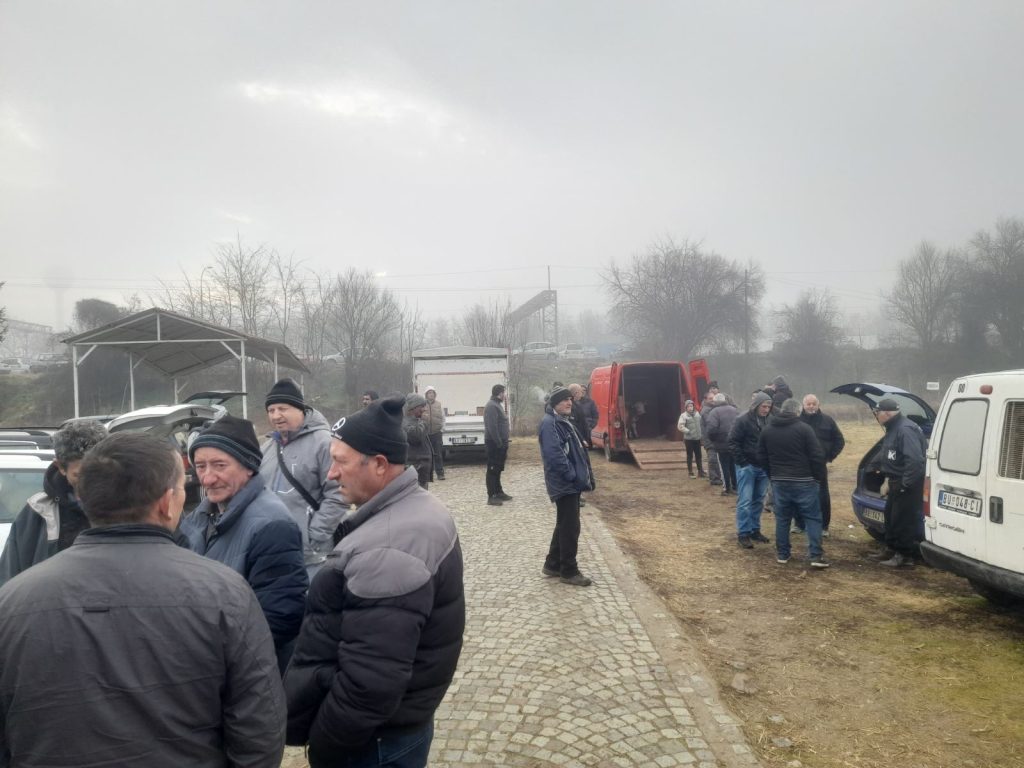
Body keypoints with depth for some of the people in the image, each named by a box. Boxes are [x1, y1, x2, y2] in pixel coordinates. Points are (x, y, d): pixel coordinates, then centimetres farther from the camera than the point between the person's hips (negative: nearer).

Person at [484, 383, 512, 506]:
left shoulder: (497, 405, 16)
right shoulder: (491, 406, -17)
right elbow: (492, 427, -24)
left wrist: (504, 444, 18)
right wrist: (499, 444, -23)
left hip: (500, 443, 10)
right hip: (494, 444, -10)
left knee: (498, 469, 16)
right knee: (492, 470, -6)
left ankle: (499, 492, 25)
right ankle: (491, 496, -3)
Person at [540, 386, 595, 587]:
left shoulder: (563, 422, 16)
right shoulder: (549, 423, -16)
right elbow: (554, 455, -25)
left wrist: (585, 476, 13)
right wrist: (573, 476, -23)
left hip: (571, 483, 10)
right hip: (564, 484, -10)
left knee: (564, 525, 17)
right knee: (570, 527, -4)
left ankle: (553, 564, 27)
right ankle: (568, 571, 5)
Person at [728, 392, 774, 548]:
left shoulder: (768, 421, 6)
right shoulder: (742, 420, -12)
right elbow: (733, 443, -13)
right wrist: (743, 463, -16)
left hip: (763, 467, 6)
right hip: (747, 467, -6)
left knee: (758, 501, 12)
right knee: (745, 501, -3)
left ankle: (755, 530, 23)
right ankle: (743, 534, 2)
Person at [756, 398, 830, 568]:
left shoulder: (767, 430, 7)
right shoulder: (804, 428, -9)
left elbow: (761, 457, 11)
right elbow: (817, 456, -10)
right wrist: (818, 476, 2)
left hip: (779, 481, 4)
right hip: (803, 481, -4)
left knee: (782, 518, 12)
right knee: (812, 518, 2)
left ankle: (782, 554, 16)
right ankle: (815, 556, -3)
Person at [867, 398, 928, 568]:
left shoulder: (906, 429, -23)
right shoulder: (893, 429, 12)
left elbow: (915, 460, -30)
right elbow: (885, 452, 28)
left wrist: (905, 484, -27)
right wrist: (873, 466, 34)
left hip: (908, 485, -11)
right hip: (897, 482, 11)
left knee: (904, 519, -3)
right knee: (891, 515, 18)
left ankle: (906, 555, 7)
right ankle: (892, 549, 29)